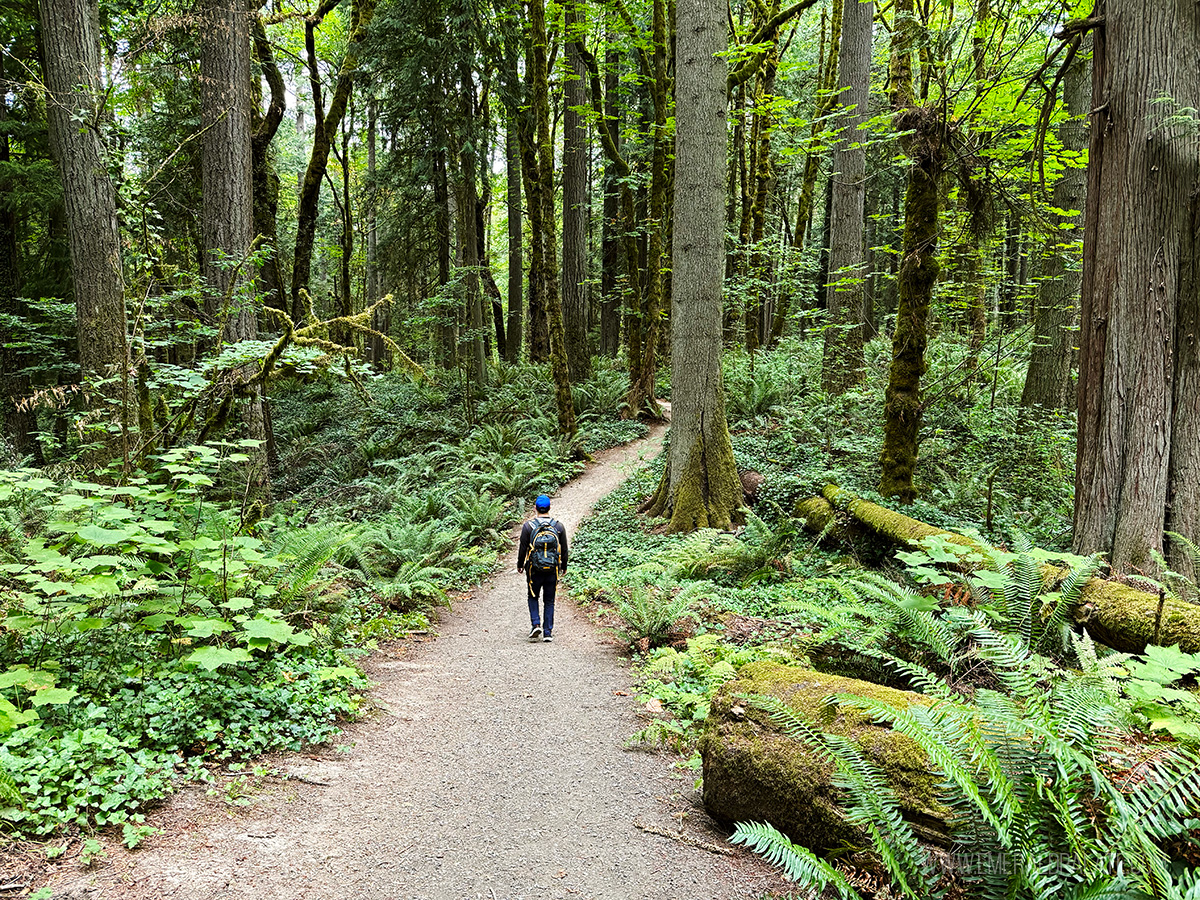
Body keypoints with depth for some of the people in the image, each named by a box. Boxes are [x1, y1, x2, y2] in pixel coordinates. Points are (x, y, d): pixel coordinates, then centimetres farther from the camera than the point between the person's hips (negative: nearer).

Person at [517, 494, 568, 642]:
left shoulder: (528, 526, -7)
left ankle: (535, 624, 1)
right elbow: (564, 550, 5)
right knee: (549, 601, 10)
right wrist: (564, 567, 19)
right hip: (552, 571, 1)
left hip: (534, 570, -1)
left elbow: (523, 548, -3)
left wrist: (520, 565, 12)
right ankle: (548, 632, 8)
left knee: (533, 597, 18)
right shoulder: (559, 526, -1)